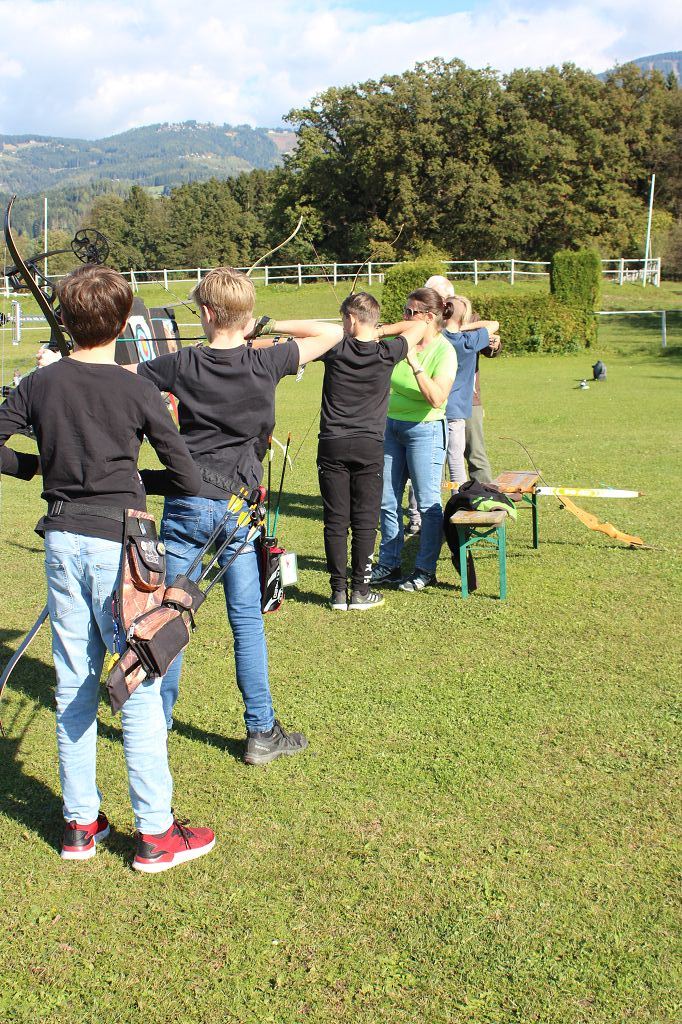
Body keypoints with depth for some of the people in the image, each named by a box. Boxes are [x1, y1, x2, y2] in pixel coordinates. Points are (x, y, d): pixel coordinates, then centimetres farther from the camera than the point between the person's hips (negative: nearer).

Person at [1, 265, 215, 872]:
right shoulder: (138, 392, -7)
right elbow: (188, 479, -4)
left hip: (62, 542, 4)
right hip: (118, 542, -4)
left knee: (74, 686, 12)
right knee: (139, 687, 2)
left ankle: (81, 823, 22)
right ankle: (155, 833, 9)